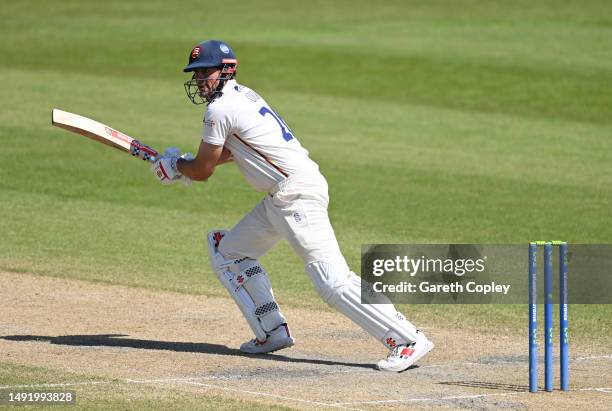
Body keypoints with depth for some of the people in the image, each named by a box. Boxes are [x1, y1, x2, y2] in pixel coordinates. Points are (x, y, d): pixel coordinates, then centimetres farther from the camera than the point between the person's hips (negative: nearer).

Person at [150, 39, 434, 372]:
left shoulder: (220, 109, -11)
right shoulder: (241, 95, 18)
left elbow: (202, 172, -3)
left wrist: (174, 165, 17)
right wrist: (187, 164, 28)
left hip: (297, 193, -11)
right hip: (279, 199, 11)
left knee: (332, 280, -17)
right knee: (228, 250, 19)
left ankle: (407, 340, -20)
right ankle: (272, 333, 17)